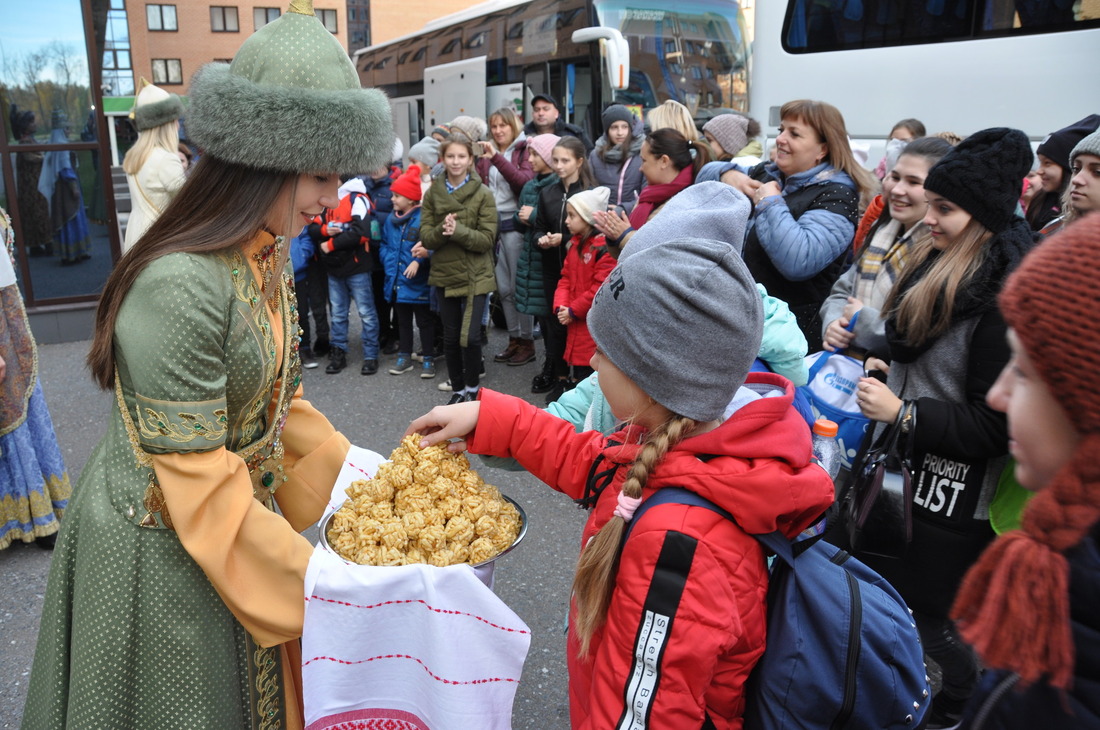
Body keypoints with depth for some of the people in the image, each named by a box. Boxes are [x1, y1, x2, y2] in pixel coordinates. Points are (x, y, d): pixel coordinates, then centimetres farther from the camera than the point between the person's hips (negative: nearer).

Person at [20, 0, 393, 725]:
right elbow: (200, 486, -27)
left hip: (238, 515, 8)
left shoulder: (267, 255, -2)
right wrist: (316, 583, -25)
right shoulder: (179, 285, -30)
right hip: (161, 550, -7)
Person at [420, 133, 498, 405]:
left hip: (476, 276, -3)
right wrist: (442, 230, -21)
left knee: (469, 337, -9)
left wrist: (458, 231, -25)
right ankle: (457, 388, 28)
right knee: (450, 337, 11)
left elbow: (487, 239, -11)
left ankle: (473, 388, 14)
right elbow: (425, 237, -1)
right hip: (445, 275, 3)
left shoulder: (483, 194, -5)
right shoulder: (432, 193, 4)